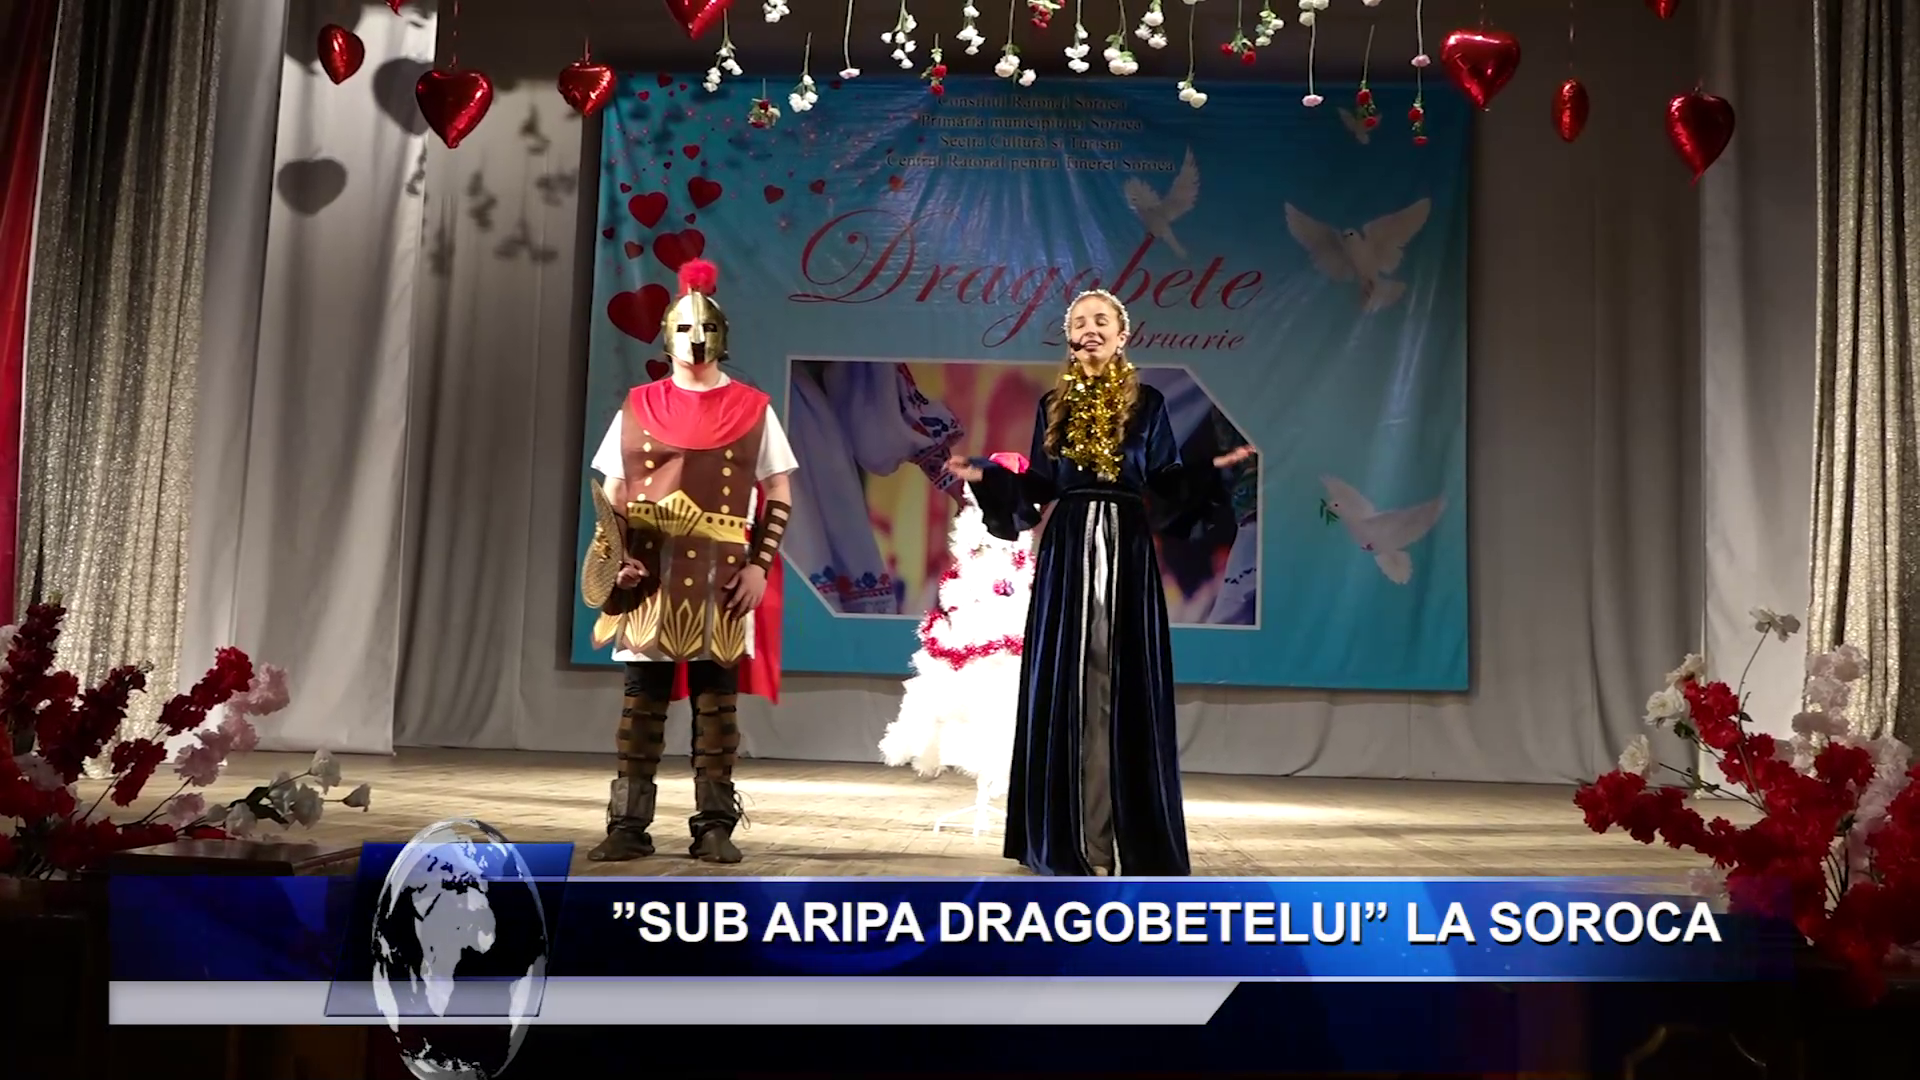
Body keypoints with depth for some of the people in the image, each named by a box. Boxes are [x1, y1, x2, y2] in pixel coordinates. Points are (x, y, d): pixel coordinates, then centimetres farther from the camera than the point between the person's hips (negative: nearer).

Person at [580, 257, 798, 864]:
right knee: (642, 700, 5)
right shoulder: (639, 407, 10)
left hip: (723, 580, -1)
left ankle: (715, 827, 9)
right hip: (649, 579, 2)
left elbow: (779, 495, 4)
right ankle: (629, 825, 12)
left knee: (716, 702, 2)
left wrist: (760, 564, -6)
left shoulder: (752, 409, 5)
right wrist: (614, 556, -2)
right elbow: (610, 491, 11)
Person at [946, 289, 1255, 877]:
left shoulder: (1147, 403, 6)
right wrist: (985, 475, -4)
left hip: (1126, 549, -1)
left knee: (1124, 684, -2)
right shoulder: (1053, 406, 10)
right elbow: (1040, 486, 8)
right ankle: (1069, 835, 9)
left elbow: (1166, 481, 4)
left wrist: (1211, 470, -11)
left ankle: (1133, 835, 6)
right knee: (1064, 684, 0)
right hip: (1067, 551, 2)